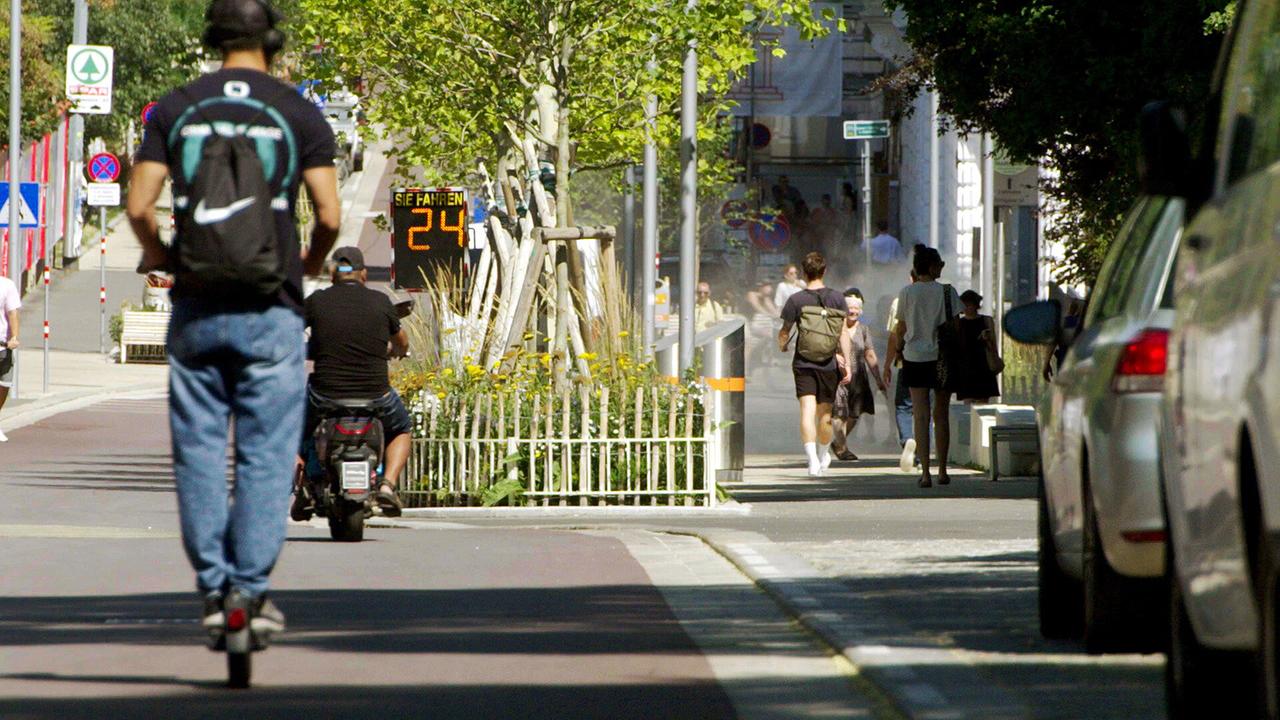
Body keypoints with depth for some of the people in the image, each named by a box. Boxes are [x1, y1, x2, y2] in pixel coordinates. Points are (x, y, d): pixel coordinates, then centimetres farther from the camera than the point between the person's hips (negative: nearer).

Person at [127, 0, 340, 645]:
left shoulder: (175, 109, 4)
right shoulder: (298, 113, 0)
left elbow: (138, 207, -2)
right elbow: (329, 215, -5)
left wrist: (157, 254, 19)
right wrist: (312, 263, 16)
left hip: (195, 305, 2)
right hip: (269, 307, -2)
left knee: (198, 449, 9)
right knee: (266, 453, 2)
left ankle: (212, 590, 7)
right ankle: (252, 588, -3)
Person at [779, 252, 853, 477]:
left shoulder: (796, 300, -4)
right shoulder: (836, 298, 0)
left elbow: (785, 331, 1)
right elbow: (843, 333, -3)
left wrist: (782, 346, 24)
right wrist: (846, 363, -1)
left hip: (803, 363, -2)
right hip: (829, 364, 2)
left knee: (807, 410, -7)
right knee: (825, 413, 15)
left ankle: (812, 459, -23)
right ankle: (823, 456, 32)